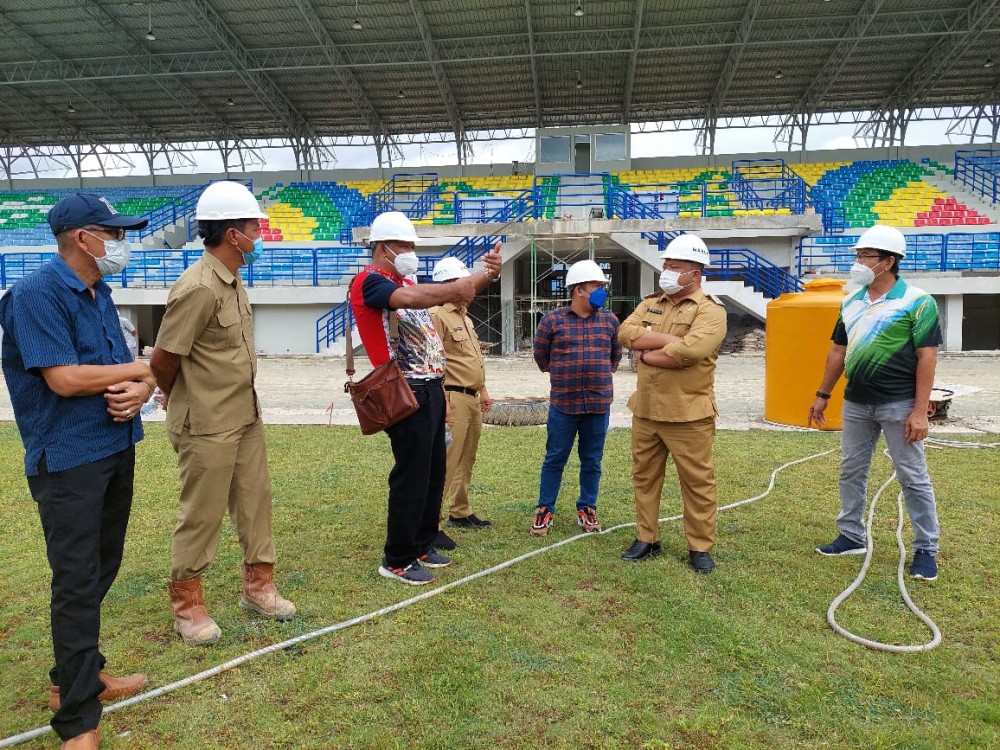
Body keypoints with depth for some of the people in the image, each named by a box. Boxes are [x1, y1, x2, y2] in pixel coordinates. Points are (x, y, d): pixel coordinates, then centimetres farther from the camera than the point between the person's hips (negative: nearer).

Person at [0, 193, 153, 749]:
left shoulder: (99, 294, 11)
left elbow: (125, 371, 12)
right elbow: (64, 379, -22)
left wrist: (140, 390, -11)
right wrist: (140, 369, -10)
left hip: (117, 449, 8)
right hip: (69, 459, -8)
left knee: (100, 571, 17)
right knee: (78, 583, -2)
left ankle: (75, 678, 35)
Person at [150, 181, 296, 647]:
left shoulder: (232, 281, 7)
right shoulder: (198, 288, -22)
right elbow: (163, 359, -17)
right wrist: (180, 398, 2)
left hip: (245, 416, 8)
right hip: (207, 427, -8)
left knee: (255, 500, 15)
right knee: (201, 516, 5)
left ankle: (258, 585, 31)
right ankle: (186, 605, 24)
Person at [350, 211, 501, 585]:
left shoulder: (407, 281, 18)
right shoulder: (369, 280, -10)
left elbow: (454, 294, 11)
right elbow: (414, 298, -30)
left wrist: (487, 274, -5)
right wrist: (459, 286, -26)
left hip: (431, 389, 9)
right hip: (407, 394, -9)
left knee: (434, 474, 15)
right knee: (411, 477, -3)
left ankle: (422, 546, 29)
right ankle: (397, 560, 12)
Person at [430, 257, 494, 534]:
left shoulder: (465, 317, 20)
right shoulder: (437, 316, -11)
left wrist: (482, 389, 23)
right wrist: (442, 399, -23)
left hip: (472, 398, 10)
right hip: (454, 397, -10)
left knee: (466, 460, 15)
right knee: (446, 460, -9)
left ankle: (460, 513, 25)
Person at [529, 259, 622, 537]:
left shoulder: (609, 321, 5)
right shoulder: (552, 320, -3)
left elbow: (616, 355, 20)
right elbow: (541, 356, 9)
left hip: (599, 404, 2)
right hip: (563, 403, -2)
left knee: (592, 461, 12)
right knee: (554, 459, 7)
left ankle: (587, 508, 28)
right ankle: (545, 509, 21)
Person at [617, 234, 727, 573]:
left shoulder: (710, 310, -8)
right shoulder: (650, 303, 12)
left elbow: (689, 352, -25)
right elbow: (627, 333, -6)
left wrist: (648, 354, -11)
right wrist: (670, 338, -15)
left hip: (688, 414, -6)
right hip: (645, 410, 6)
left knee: (697, 482, 5)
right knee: (645, 476, 14)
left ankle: (700, 548, 19)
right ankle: (646, 539, 27)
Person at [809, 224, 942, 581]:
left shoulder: (917, 302, -9)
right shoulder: (851, 302, 8)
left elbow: (927, 357, -12)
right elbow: (838, 351, 14)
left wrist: (920, 411, -16)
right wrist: (822, 395, 13)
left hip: (898, 405, -6)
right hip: (856, 403, 6)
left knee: (913, 478, 4)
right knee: (851, 471, 12)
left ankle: (926, 550, 17)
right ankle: (852, 537, 26)